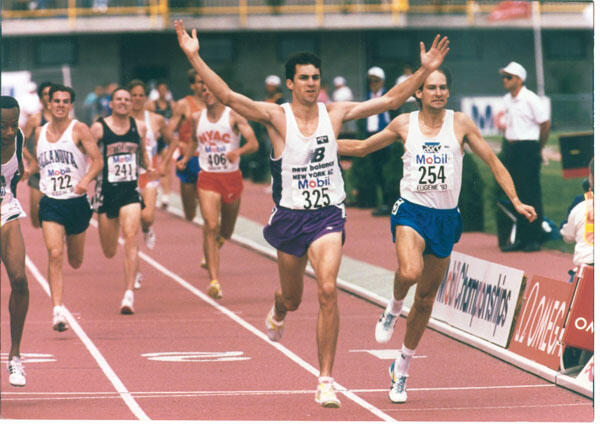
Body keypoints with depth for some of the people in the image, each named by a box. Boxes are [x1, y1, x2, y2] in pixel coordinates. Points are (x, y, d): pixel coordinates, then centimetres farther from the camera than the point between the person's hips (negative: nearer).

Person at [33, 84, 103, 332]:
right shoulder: (40, 133, 7)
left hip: (76, 202, -1)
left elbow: (97, 159, -12)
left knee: (75, 262, 15)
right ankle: (58, 311, -21)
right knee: (55, 255, -18)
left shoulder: (79, 130, -5)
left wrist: (87, 179, -27)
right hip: (50, 203, 1)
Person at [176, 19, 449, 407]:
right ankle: (278, 311, 59)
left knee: (328, 290, -20)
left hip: (328, 215, 0)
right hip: (290, 216, 0)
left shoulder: (335, 113, 1)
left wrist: (425, 70, -3)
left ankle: (326, 381, -15)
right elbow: (227, 96, -17)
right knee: (293, 298, 16)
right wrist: (194, 56, -27)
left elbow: (390, 100, 5)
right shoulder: (276, 117, -7)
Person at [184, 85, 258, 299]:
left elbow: (254, 143, -16)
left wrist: (238, 152, -35)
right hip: (207, 178, 0)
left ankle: (210, 255, 49)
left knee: (226, 231, 14)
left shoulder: (234, 116, -6)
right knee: (211, 226, -17)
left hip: (231, 177, 0)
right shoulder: (197, 118, 5)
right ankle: (214, 281, -21)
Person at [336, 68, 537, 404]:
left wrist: (516, 202, -2)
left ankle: (402, 368, 25)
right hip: (412, 210, -1)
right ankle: (393, 309, 3)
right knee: (410, 272, -32)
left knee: (426, 298, 8)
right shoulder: (404, 124, 3)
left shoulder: (460, 123, 1)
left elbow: (493, 161, 6)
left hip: (446, 217, 1)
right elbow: (361, 147, 17)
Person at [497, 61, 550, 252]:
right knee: (516, 195, 8)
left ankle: (534, 238, -1)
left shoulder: (530, 99, -10)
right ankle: (521, 238, 14)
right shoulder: (506, 100, 11)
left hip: (528, 148, -7)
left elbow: (545, 124, -6)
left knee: (531, 194, -5)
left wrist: (538, 149, 1)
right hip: (511, 149, 7)